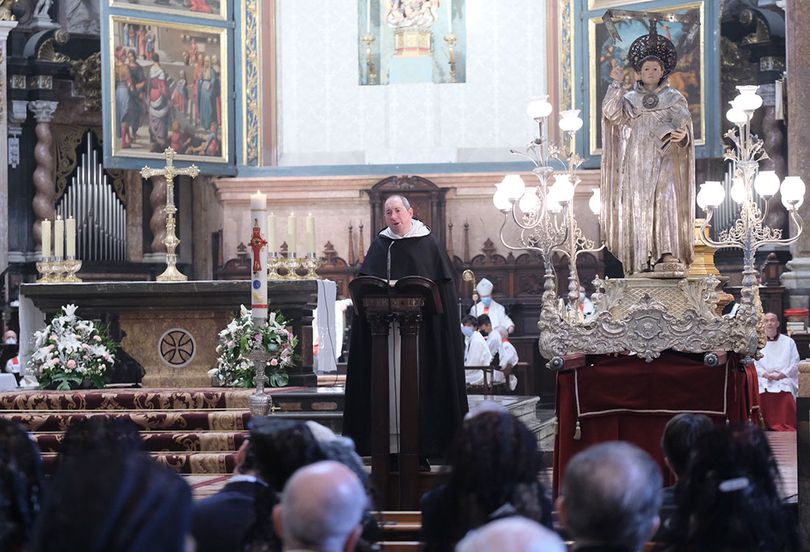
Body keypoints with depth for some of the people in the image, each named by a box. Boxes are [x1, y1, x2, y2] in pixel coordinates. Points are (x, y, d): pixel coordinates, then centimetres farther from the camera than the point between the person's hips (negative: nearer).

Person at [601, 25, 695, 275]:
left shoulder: (674, 98, 11)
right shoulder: (631, 99, 16)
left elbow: (684, 123, 0)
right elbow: (611, 112, 0)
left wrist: (682, 135, -22)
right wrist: (616, 84, -3)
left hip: (665, 160, -2)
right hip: (637, 160, 2)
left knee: (666, 201, -18)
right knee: (638, 206, -4)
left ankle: (670, 257, -26)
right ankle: (640, 262, -5)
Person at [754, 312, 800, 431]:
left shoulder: (788, 342, 12)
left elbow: (795, 363, 6)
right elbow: (753, 364, 5)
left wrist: (782, 374, -8)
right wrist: (765, 374, -11)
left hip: (784, 382, 0)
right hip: (764, 383, 1)